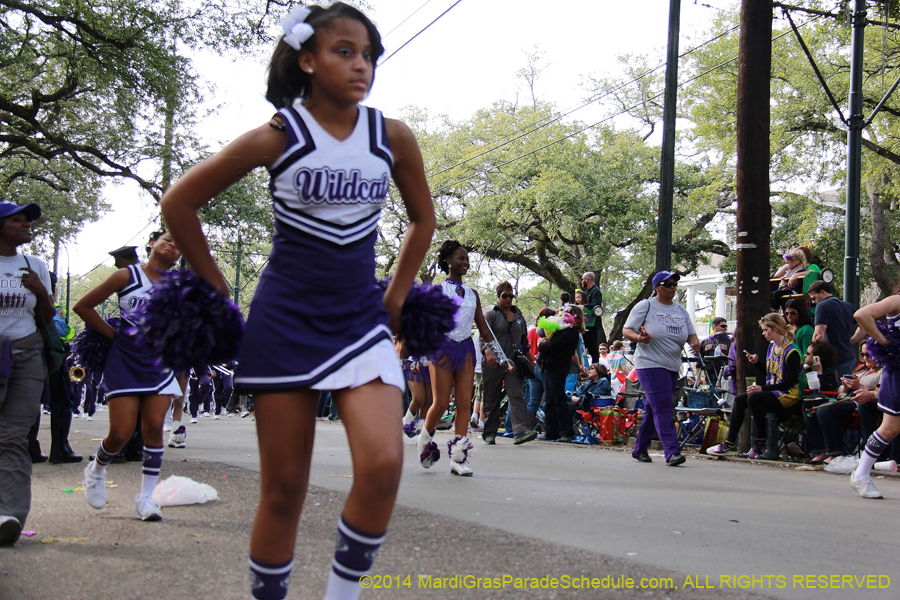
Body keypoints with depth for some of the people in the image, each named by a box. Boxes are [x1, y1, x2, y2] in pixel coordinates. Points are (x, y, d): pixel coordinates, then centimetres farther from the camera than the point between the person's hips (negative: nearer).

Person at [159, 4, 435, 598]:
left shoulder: (393, 137, 0)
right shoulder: (277, 137, -6)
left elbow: (423, 219, 17)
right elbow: (179, 204, 3)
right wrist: (219, 292, 4)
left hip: (361, 318, 2)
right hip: (286, 320, -2)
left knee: (383, 464, -19)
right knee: (284, 488, 1)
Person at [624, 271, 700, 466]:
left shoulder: (681, 310, 15)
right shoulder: (645, 306, -2)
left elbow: (691, 333, 17)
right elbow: (626, 330, -3)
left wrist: (695, 342, -7)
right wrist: (639, 337, -24)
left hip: (673, 367, 6)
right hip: (650, 364, -6)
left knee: (652, 409, 12)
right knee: (662, 408, -15)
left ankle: (639, 449, 23)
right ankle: (672, 451, -21)